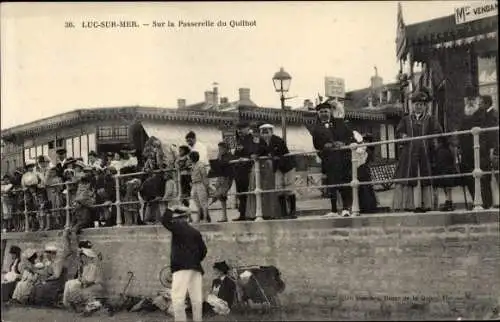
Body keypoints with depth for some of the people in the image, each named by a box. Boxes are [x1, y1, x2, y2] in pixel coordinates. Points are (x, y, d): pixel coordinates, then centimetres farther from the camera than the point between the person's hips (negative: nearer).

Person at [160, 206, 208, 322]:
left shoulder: (178, 227, -3)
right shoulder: (195, 232, 15)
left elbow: (165, 221, -4)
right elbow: (203, 249, 13)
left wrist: (170, 210, 9)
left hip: (182, 267, -7)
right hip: (196, 267, 7)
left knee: (178, 299, -10)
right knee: (197, 299, 7)